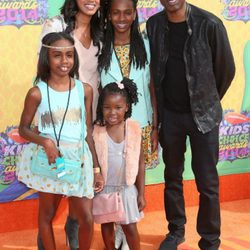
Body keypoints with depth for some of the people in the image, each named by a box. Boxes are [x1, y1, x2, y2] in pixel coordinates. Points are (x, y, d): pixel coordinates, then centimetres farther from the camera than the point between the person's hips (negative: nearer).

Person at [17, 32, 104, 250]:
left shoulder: (85, 89, -1)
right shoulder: (37, 93, -8)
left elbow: (88, 131, 6)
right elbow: (24, 129, 1)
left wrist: (96, 168, 7)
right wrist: (45, 142, -20)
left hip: (79, 159, 2)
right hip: (50, 159, -2)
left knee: (87, 218, 2)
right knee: (47, 214, 14)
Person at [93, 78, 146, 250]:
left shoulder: (134, 129, -11)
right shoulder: (96, 131, -13)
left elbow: (140, 164, -4)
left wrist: (141, 194, -1)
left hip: (127, 188, 0)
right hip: (104, 189, 1)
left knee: (130, 227, 10)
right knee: (106, 225, 17)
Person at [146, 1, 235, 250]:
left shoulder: (209, 24, -15)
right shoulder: (153, 25, -4)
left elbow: (226, 69, -4)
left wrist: (207, 103, 8)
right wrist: (159, 110, 9)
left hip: (203, 115, -3)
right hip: (169, 114, 3)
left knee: (207, 182, 4)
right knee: (172, 177, 16)